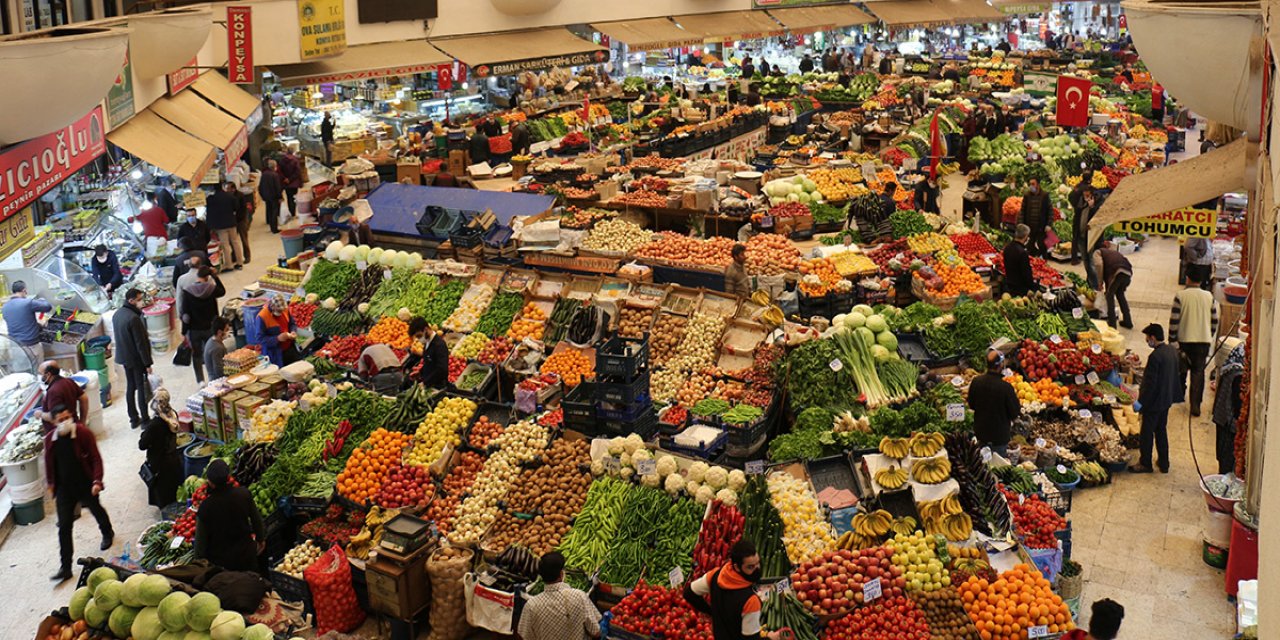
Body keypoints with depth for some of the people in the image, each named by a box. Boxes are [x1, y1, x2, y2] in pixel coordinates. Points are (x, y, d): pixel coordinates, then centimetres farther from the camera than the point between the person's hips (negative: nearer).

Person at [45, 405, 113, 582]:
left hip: (86, 485, -2)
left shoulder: (83, 433, -16)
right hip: (64, 488, 2)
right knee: (64, 527, -2)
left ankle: (107, 533, 56)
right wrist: (51, 483, 15)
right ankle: (66, 567, 2)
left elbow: (96, 458, -15)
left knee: (96, 510, 23)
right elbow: (49, 462, 10)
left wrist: (97, 481, -22)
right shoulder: (50, 438, -5)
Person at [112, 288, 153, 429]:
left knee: (130, 386, 16)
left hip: (124, 357, 8)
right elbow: (141, 343, -22)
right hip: (136, 359, -8)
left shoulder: (116, 314, 2)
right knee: (142, 388, 3)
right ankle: (145, 420, 10)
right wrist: (147, 363, -16)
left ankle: (133, 419, 24)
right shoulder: (133, 318, -25)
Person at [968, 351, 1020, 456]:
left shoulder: (976, 382, -11)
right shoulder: (1006, 387, -26)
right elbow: (1015, 413, -14)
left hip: (980, 433, 5)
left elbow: (971, 405, 3)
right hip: (999, 435, -5)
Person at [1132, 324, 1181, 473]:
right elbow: (1174, 374, 12)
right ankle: (1164, 463, 28)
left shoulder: (1155, 356, -26)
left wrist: (1140, 401, -17)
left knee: (1146, 433, 6)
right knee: (1161, 431, 19)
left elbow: (1150, 383, -24)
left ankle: (1145, 464, 18)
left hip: (1154, 401, -9)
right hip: (1167, 399, 9)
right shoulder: (1172, 350, 1)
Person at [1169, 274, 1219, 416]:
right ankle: (1195, 405, -3)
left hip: (1184, 339, -1)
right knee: (1198, 372, 4)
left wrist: (1172, 340, -5)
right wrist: (1210, 337, 20)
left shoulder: (1180, 296, -10)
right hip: (1203, 340, 1)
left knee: (1181, 371, 17)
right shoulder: (1209, 297, -1)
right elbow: (1214, 320, 6)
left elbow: (1174, 320, -12)